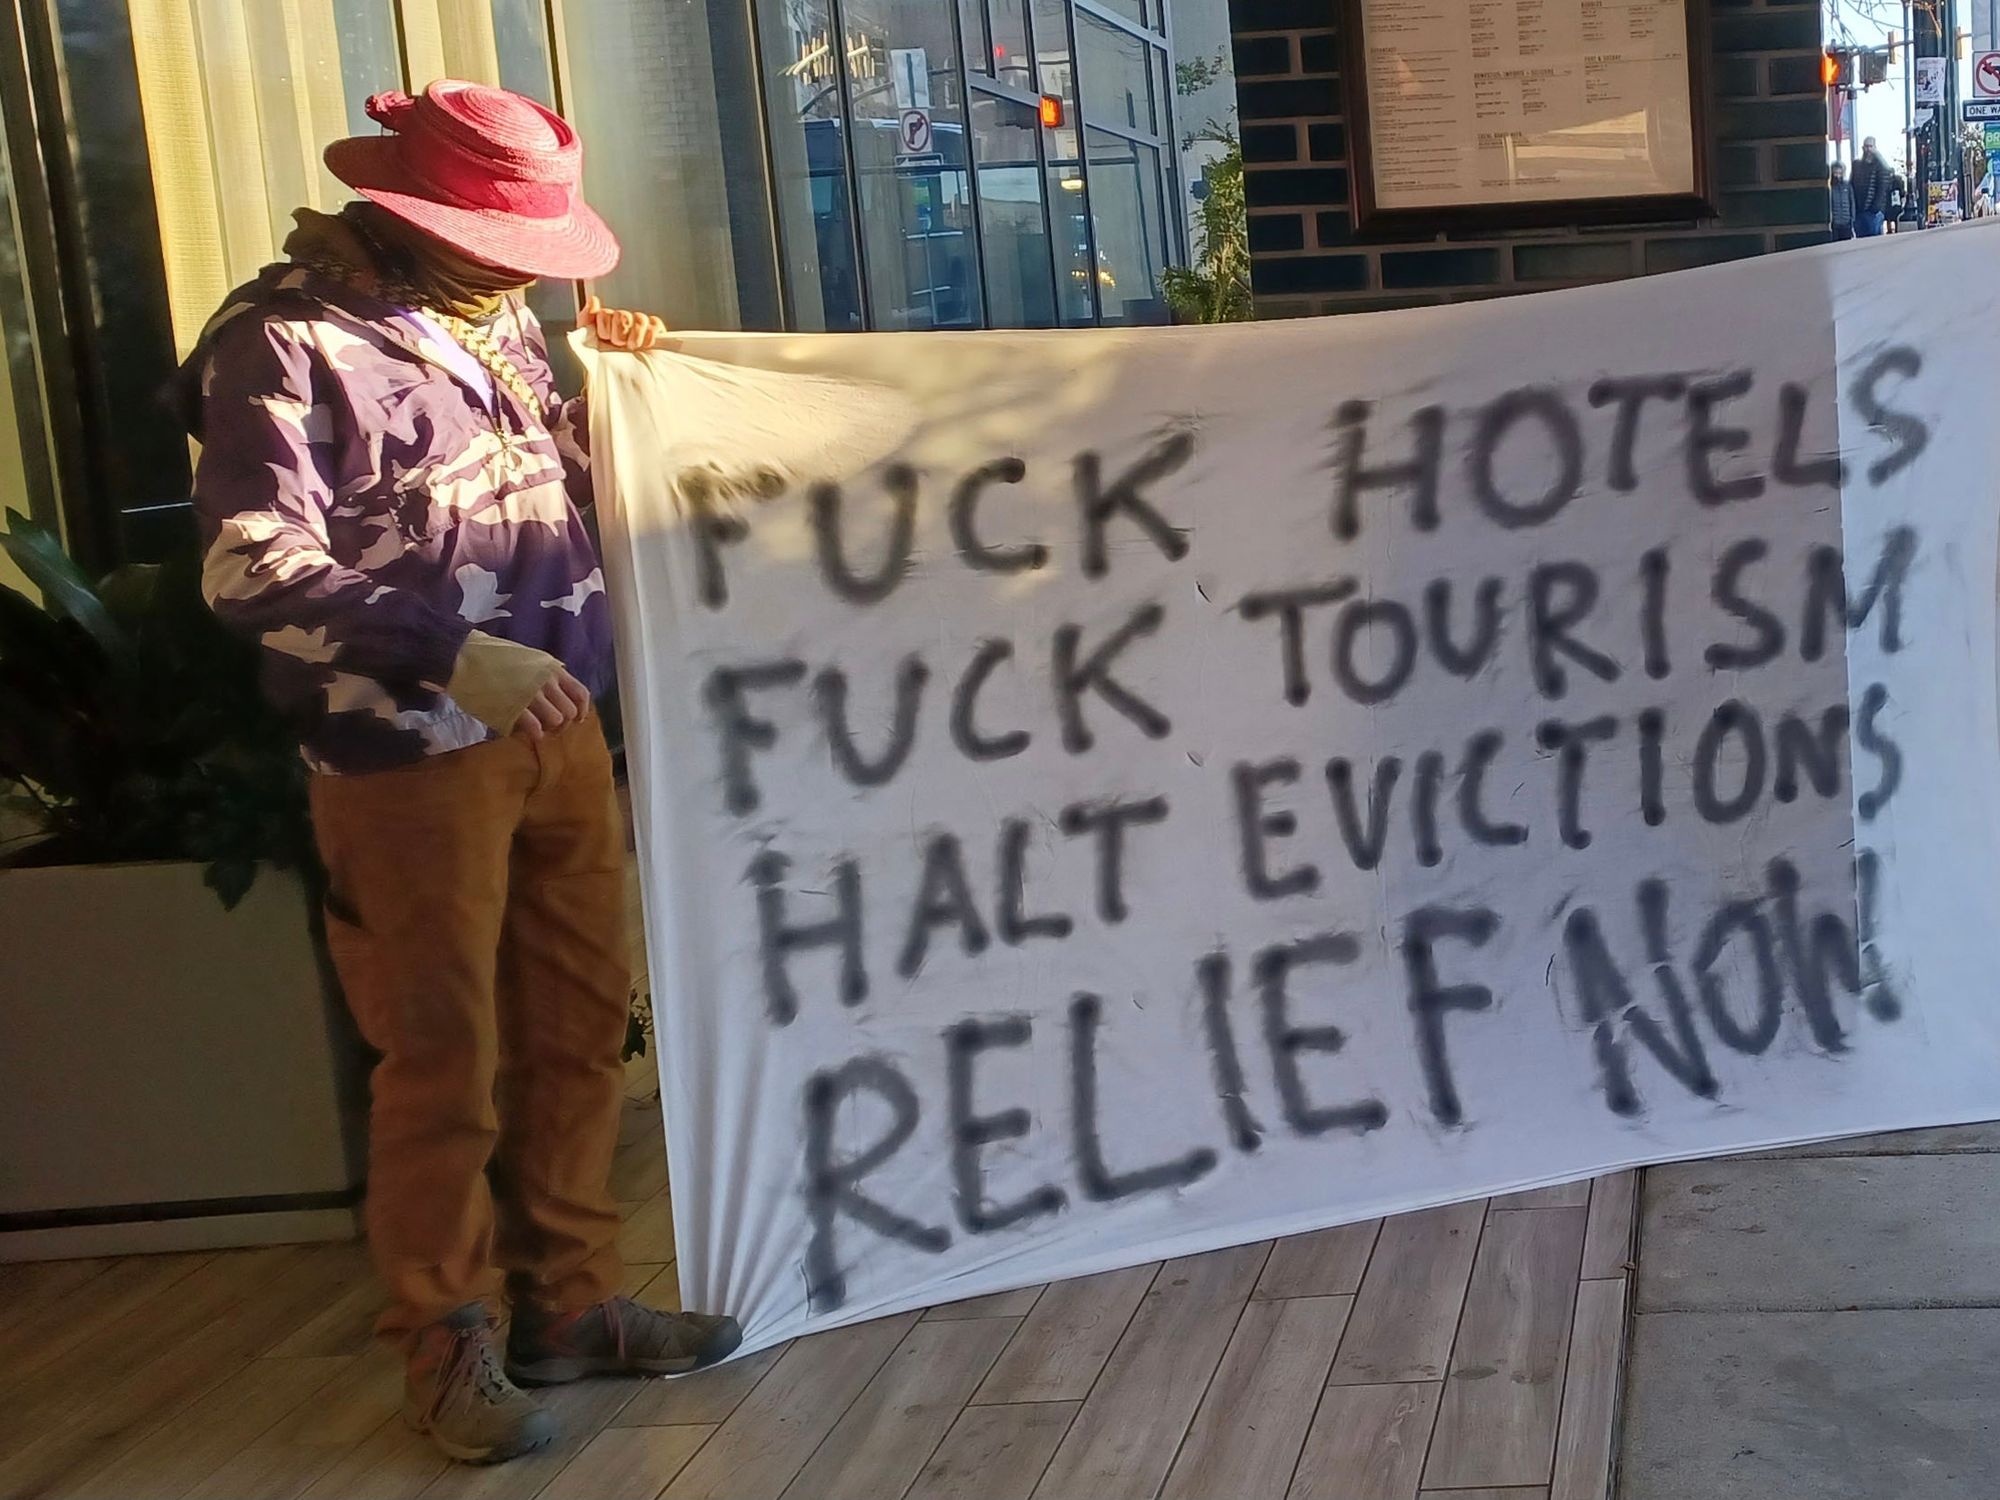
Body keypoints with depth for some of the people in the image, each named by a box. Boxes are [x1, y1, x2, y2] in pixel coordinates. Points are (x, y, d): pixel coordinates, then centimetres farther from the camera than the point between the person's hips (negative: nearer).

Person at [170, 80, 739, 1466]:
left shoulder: (494, 320, 10)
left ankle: (569, 1302, 28)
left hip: (558, 728, 7)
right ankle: (445, 1342, 20)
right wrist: (452, 654, -29)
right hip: (412, 761, -7)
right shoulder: (283, 341, -13)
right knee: (447, 1059, 3)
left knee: (580, 1026, 13)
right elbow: (253, 569, -21)